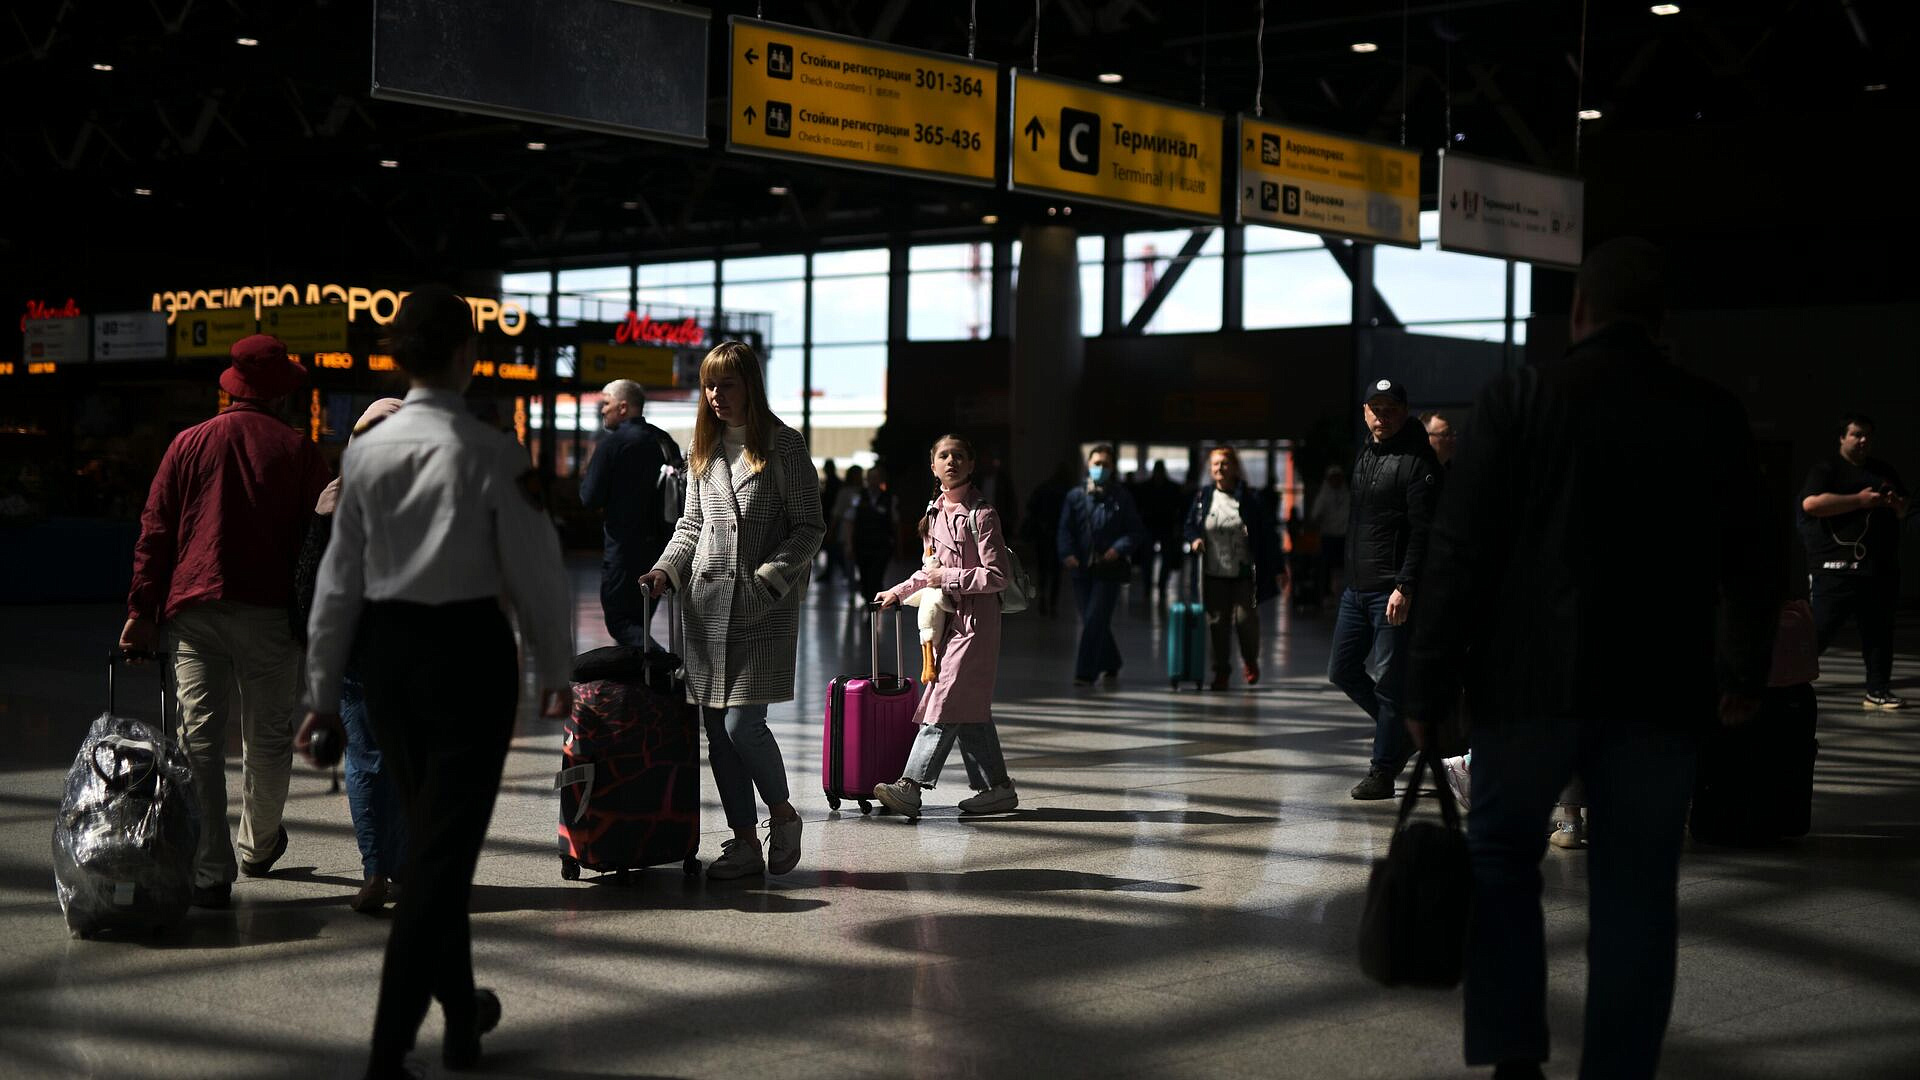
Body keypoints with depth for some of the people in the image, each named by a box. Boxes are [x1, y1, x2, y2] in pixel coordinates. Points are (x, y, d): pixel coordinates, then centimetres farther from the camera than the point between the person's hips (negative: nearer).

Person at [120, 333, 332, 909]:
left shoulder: (188, 444, 10)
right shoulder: (300, 451, 5)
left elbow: (154, 534, 6)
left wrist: (142, 612, 7)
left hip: (193, 611, 1)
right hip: (270, 613, -1)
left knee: (201, 738, -1)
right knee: (267, 738, 15)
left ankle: (211, 873, -6)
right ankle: (259, 847, 32)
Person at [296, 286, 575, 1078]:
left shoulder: (365, 451, 1)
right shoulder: (491, 453, -12)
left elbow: (340, 577, 5)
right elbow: (535, 569, -9)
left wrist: (323, 692, 12)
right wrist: (555, 672, 5)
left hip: (385, 648, 5)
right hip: (467, 648, -5)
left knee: (428, 831, 21)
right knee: (446, 844, -2)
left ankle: (460, 1012, 37)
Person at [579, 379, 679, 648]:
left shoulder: (612, 443, -12)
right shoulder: (666, 441, 9)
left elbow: (590, 499, -11)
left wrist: (587, 471, 7)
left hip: (624, 547, -7)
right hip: (661, 546, 7)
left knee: (620, 622, -4)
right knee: (640, 621, 19)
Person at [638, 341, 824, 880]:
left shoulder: (784, 445, -1)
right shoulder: (703, 450, 15)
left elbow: (809, 527, -2)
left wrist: (769, 577, -15)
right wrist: (667, 569, 3)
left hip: (763, 607, -5)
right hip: (706, 602, 5)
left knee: (743, 724, -11)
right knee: (717, 727, 3)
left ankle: (782, 814, 15)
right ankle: (745, 842, 13)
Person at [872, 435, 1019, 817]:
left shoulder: (982, 513, -10)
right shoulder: (936, 511, 13)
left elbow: (997, 577, -14)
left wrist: (948, 578, -12)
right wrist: (899, 592, 24)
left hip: (977, 618, -8)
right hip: (950, 618, 8)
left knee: (947, 701, -11)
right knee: (969, 707, 7)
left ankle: (911, 786, -16)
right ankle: (996, 788, 12)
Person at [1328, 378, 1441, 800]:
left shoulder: (1418, 463, -10)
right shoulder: (1364, 456, 16)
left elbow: (1423, 531, -16)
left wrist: (1405, 587, -23)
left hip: (1393, 592, -9)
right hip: (1356, 587, 9)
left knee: (1388, 680, -4)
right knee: (1342, 670, 11)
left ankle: (1382, 771, 4)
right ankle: (1402, 730, 28)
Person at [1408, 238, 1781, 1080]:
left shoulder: (1519, 399, -5)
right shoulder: (1713, 416, 3)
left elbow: (1459, 551, -7)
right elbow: (1754, 561, 10)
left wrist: (1432, 685, -2)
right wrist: (1743, 675, 24)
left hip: (1532, 677, -1)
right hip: (1660, 693, 2)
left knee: (1501, 857, 14)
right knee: (1636, 891, 9)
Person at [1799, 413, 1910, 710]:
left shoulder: (1884, 471, 19)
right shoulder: (1828, 469, -2)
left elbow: (1904, 511, 27)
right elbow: (1811, 503, -19)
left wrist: (1897, 504, 1)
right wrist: (1859, 500, -18)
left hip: (1882, 568, 6)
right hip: (1839, 567, -6)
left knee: (1879, 631, 7)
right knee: (1820, 629, -9)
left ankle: (1877, 691, 12)